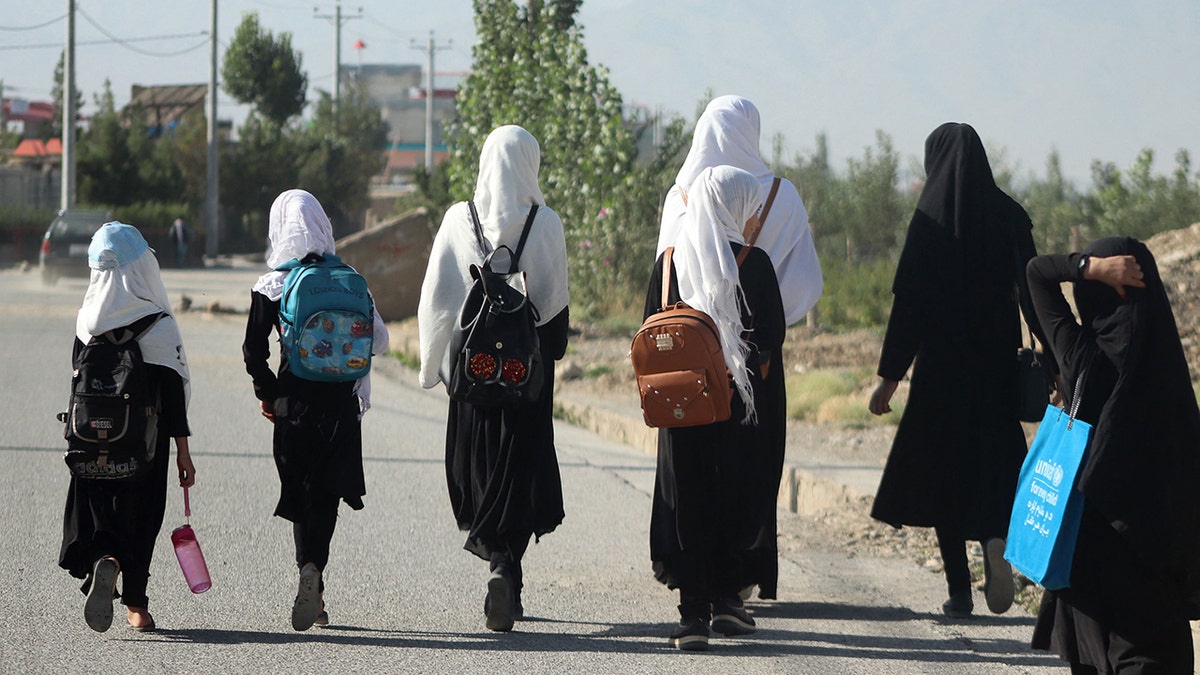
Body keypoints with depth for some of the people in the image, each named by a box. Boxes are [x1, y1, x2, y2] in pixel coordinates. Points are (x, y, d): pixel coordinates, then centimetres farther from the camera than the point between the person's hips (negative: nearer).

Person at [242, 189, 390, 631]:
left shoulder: (271, 287, -5)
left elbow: (254, 353, -8)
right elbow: (379, 340, 3)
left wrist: (267, 394, 7)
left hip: (294, 401, -1)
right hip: (341, 402, 1)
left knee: (301, 496, 10)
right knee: (326, 495, 6)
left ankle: (314, 594, 3)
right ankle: (312, 568, -18)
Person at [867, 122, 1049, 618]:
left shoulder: (932, 216, -6)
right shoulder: (1008, 215, 2)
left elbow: (909, 298, -9)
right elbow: (1032, 289, -1)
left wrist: (890, 376, -6)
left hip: (942, 362, -2)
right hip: (997, 363, 2)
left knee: (944, 467, 7)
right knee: (994, 459, 12)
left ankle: (959, 592, 5)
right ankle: (996, 540, -19)